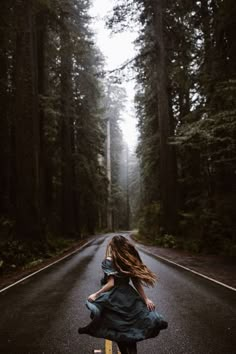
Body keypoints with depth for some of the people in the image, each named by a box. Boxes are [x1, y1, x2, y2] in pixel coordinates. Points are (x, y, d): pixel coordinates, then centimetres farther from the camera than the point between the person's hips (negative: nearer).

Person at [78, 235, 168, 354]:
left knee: (118, 331, 8)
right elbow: (137, 282, 1)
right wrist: (145, 299, 4)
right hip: (129, 297, 5)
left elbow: (111, 283, -17)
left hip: (114, 299, -5)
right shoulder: (130, 261, 5)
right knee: (131, 330, 15)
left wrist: (96, 295, -10)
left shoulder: (108, 261, -10)